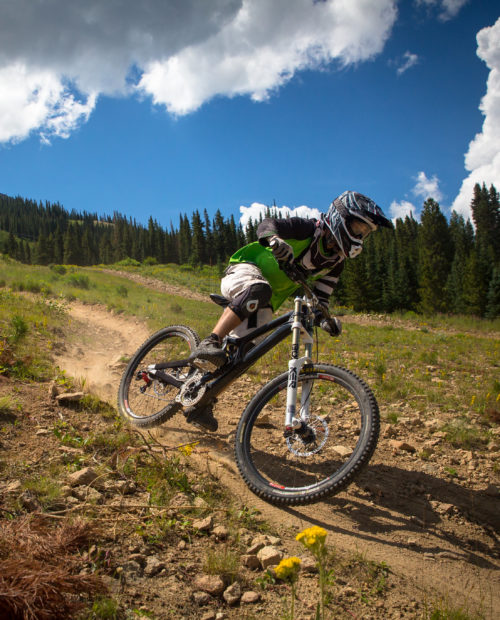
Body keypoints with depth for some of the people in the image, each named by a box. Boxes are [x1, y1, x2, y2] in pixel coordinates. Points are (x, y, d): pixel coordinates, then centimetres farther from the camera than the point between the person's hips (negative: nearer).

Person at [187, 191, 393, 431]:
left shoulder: (336, 261, 3)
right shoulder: (307, 229, -16)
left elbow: (320, 298, 4)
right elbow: (267, 224, -29)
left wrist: (326, 319, -18)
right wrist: (274, 239, -54)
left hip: (264, 304, 7)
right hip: (244, 271, -7)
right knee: (259, 290, -42)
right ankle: (208, 344, -47)